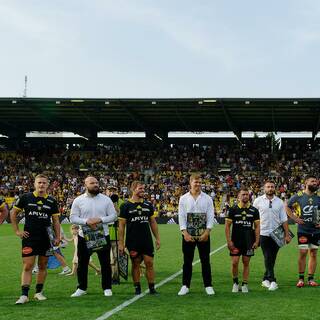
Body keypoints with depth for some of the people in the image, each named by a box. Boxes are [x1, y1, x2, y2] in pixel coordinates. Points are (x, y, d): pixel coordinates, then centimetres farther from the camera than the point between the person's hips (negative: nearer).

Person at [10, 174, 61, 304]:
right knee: (27, 266, -5)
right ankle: (24, 295, -3)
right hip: (29, 237, -2)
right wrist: (17, 231, 2)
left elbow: (55, 220, 9)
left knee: (43, 266, 8)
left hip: (46, 237, 2)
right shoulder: (26, 197, 1)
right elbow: (13, 213, 9)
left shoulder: (51, 201, 5)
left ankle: (39, 292, 20)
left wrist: (57, 237, 1)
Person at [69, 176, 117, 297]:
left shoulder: (106, 199, 1)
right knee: (82, 263, 8)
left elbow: (113, 215, 0)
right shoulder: (78, 200, -1)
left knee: (105, 263, 5)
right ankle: (82, 288, 21)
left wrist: (100, 220, -17)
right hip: (84, 236, 0)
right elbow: (73, 218, -4)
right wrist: (86, 221, -20)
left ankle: (107, 288, 16)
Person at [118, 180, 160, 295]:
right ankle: (137, 288, 14)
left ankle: (152, 288, 6)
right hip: (133, 241, -3)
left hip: (147, 240, 3)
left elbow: (153, 222, 14)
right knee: (135, 264, 5)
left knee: (149, 263, 0)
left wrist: (157, 238, 8)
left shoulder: (148, 205, 10)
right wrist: (121, 243, -6)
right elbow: (122, 225, -2)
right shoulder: (126, 206, -2)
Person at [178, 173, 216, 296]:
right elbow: (181, 217, 1)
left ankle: (208, 286, 11)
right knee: (187, 261, 5)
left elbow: (211, 216, 0)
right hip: (188, 234, 0)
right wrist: (185, 233, -9)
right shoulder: (183, 198, 3)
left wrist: (206, 232, -10)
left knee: (205, 261, 4)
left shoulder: (207, 198, 4)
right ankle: (185, 286, 12)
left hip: (203, 234, 0)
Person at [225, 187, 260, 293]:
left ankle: (244, 285, 14)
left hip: (249, 241, 1)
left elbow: (257, 227, 7)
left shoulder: (254, 210, 5)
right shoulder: (233, 209, 0)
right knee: (234, 262, -5)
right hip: (236, 241, -1)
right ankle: (235, 282, 15)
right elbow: (227, 226, 1)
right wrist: (229, 241, -6)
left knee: (246, 263, 5)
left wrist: (257, 241, -1)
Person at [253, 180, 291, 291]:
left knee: (272, 259, 7)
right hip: (263, 233, -2)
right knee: (268, 258, -8)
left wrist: (287, 234, 4)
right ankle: (272, 281, -10)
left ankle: (266, 279, 20)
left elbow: (284, 219, 8)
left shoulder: (279, 202, 7)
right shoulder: (258, 201, 2)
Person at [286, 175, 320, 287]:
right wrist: (295, 218, -3)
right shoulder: (298, 196, -4)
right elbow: (287, 207, 5)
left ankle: (311, 279, 14)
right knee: (303, 253, -4)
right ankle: (301, 279, 6)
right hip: (303, 230, -3)